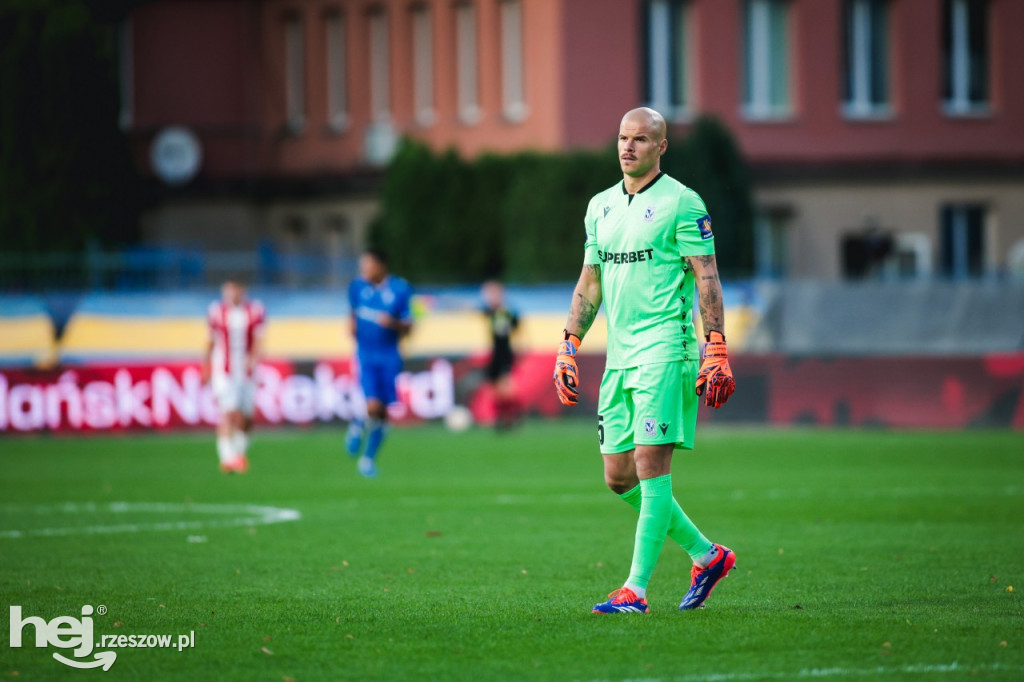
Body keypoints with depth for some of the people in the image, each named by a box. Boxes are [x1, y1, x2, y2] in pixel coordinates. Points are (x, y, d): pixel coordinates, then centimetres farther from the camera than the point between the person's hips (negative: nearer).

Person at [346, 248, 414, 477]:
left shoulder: (400, 289, -6)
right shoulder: (358, 286, 0)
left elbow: (408, 327, -3)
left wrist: (394, 324, -23)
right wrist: (352, 327, 1)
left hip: (389, 357, 0)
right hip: (366, 354, 0)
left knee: (382, 413, 6)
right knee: (373, 406, -19)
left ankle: (369, 458, 24)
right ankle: (358, 426, 16)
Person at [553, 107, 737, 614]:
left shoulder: (681, 202, -4)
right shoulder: (600, 206, 16)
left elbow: (706, 277, -7)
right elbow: (590, 282, 22)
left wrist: (716, 350, -14)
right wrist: (569, 345, 15)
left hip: (665, 349, -8)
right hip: (619, 356, 8)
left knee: (651, 466, -12)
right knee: (619, 477, 6)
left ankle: (635, 590, -11)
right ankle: (706, 554, 21)